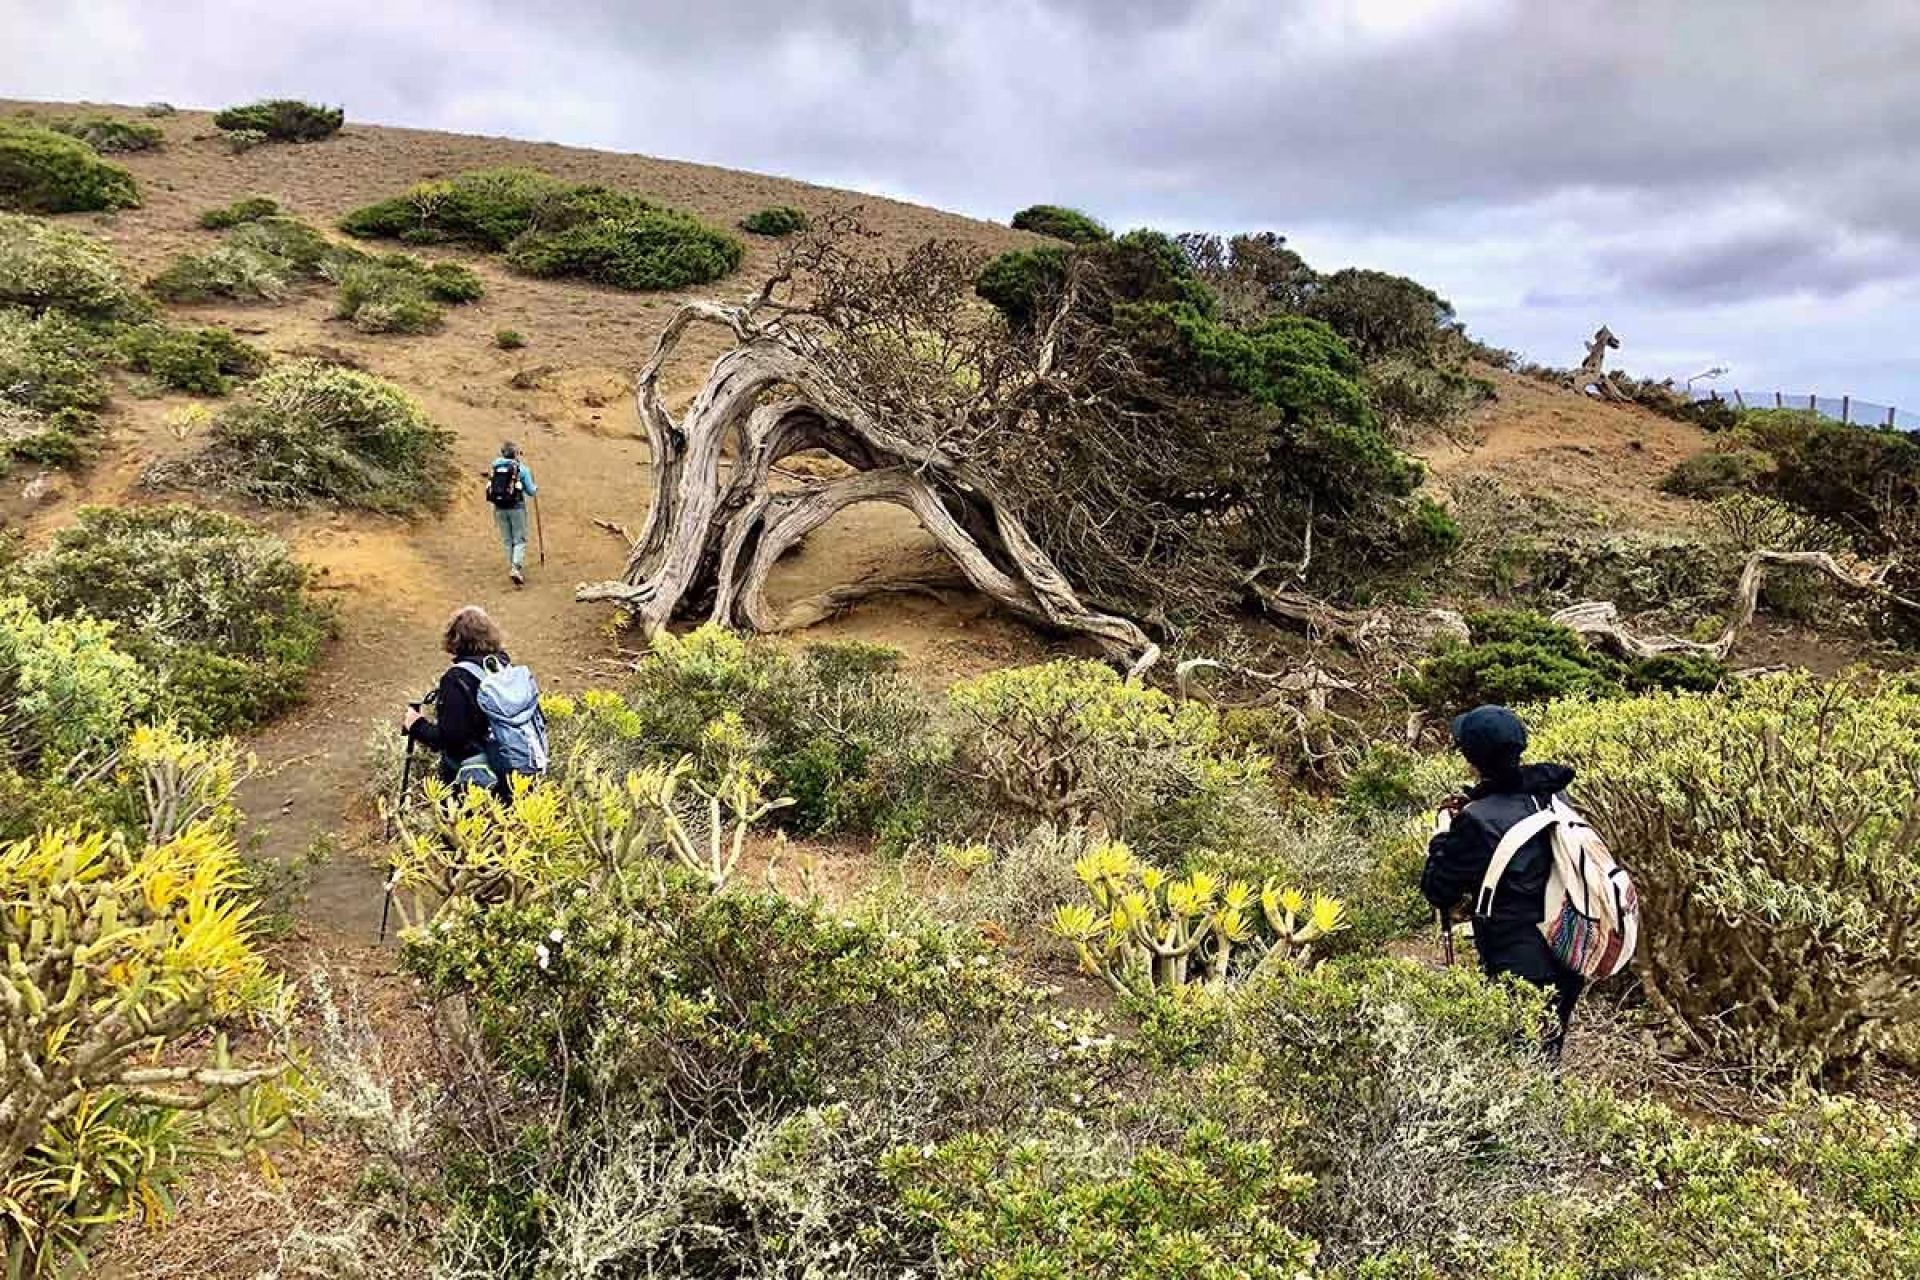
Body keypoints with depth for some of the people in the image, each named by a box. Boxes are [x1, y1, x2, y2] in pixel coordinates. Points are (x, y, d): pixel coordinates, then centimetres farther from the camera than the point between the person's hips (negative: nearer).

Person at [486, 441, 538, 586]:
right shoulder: (521, 468, -7)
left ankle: (514, 568, 20)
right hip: (516, 508, -4)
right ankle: (517, 569, -13)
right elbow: (530, 491, -3)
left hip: (499, 508, 4)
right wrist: (536, 488, 18)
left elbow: (490, 489, 13)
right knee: (520, 540, 3)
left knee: (507, 541, 14)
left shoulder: (494, 466, 4)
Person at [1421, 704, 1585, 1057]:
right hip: (1568, 963, 7)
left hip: (1519, 971, -7)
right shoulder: (1548, 796, -2)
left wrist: (1442, 835, 1)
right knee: (1546, 1058, 22)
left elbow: (1438, 891, -12)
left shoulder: (1477, 822, -21)